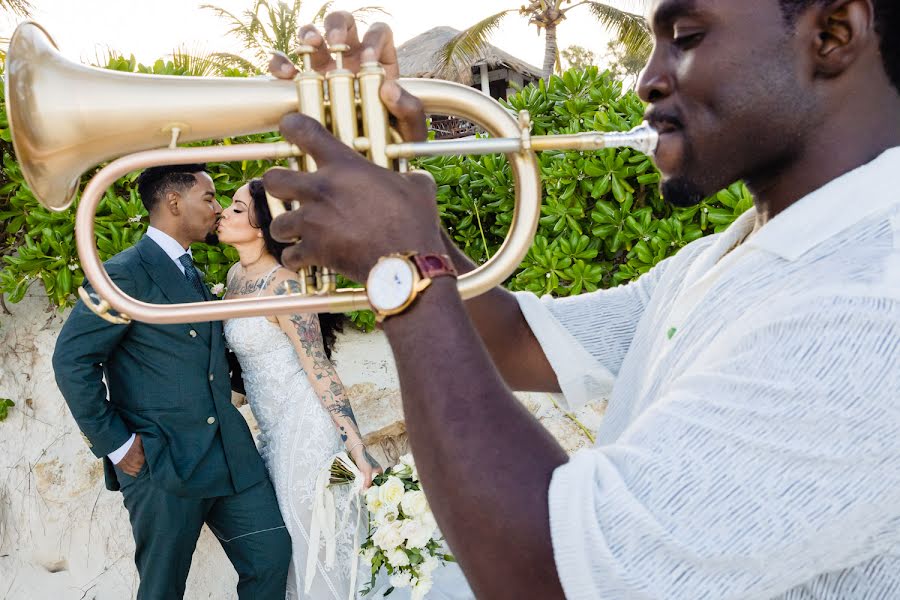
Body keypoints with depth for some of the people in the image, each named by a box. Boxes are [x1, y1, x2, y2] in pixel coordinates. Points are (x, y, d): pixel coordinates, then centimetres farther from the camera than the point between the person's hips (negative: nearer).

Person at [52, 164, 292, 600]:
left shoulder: (192, 273, 17)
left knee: (272, 555, 8)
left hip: (230, 455, 7)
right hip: (162, 464, -7)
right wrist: (116, 445, -14)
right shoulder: (125, 272, -11)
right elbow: (72, 360, -16)